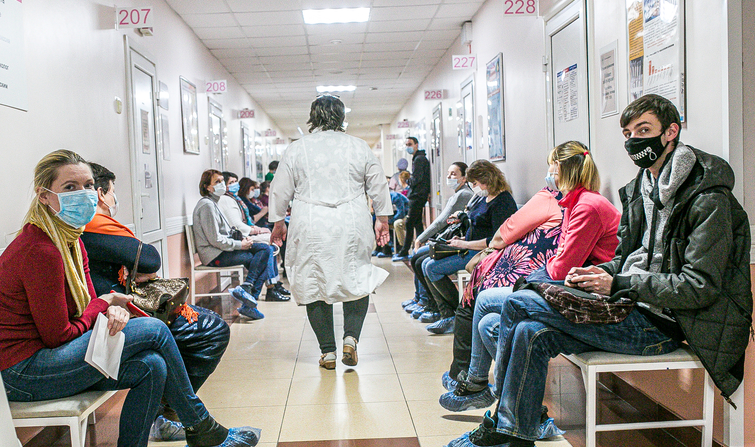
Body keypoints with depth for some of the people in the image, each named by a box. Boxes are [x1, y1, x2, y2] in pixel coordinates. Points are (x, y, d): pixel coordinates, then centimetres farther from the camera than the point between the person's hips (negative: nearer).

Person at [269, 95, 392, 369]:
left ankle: (328, 352, 11)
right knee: (357, 280, 15)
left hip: (310, 228, 0)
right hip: (351, 226, 1)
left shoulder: (296, 149, 2)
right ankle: (351, 337, 1)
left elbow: (281, 191, 6)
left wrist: (278, 222, 19)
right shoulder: (359, 147, 5)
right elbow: (378, 187, 9)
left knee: (314, 285, 8)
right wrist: (382, 220, 19)